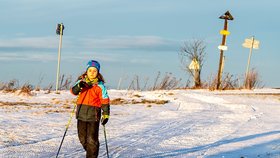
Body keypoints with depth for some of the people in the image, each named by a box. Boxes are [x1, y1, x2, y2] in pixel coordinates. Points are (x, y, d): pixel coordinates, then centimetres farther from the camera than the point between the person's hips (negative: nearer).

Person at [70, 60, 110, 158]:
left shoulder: (100, 86, -3)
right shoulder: (81, 81, 4)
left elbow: (105, 100, -2)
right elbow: (73, 91, -10)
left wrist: (106, 115, -8)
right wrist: (79, 86, -31)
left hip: (94, 115, -4)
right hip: (81, 113, 4)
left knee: (92, 139, -6)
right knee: (82, 137, 13)